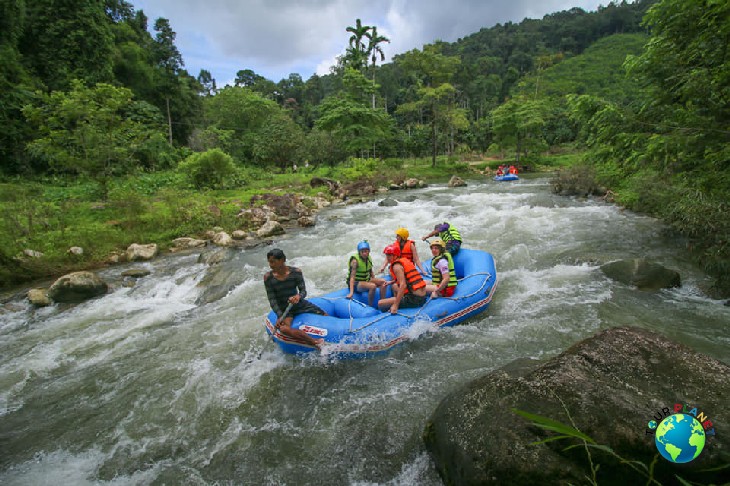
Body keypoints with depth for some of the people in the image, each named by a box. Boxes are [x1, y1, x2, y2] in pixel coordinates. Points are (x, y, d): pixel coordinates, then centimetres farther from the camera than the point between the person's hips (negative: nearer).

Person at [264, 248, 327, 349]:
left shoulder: (295, 272, -9)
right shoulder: (268, 277, -9)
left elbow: (303, 291, -7)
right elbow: (272, 300, -9)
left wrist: (298, 296, -31)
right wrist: (280, 316, -22)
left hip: (299, 304, 2)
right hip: (283, 308, -2)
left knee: (326, 316, -6)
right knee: (284, 329, -34)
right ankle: (316, 343, -39)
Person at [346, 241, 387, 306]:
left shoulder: (368, 258, 1)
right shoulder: (355, 260, -21)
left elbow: (371, 272, 14)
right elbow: (352, 276, -29)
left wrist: (376, 282, 3)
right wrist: (351, 292, -37)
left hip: (366, 280, 7)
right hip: (356, 283, -7)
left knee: (382, 282, -11)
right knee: (372, 286, -31)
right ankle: (370, 307, -19)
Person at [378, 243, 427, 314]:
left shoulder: (396, 266, -10)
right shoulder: (405, 260, 15)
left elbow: (403, 285, -22)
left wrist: (395, 305, -24)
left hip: (414, 299, -9)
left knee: (380, 303, -7)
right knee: (395, 286, 32)